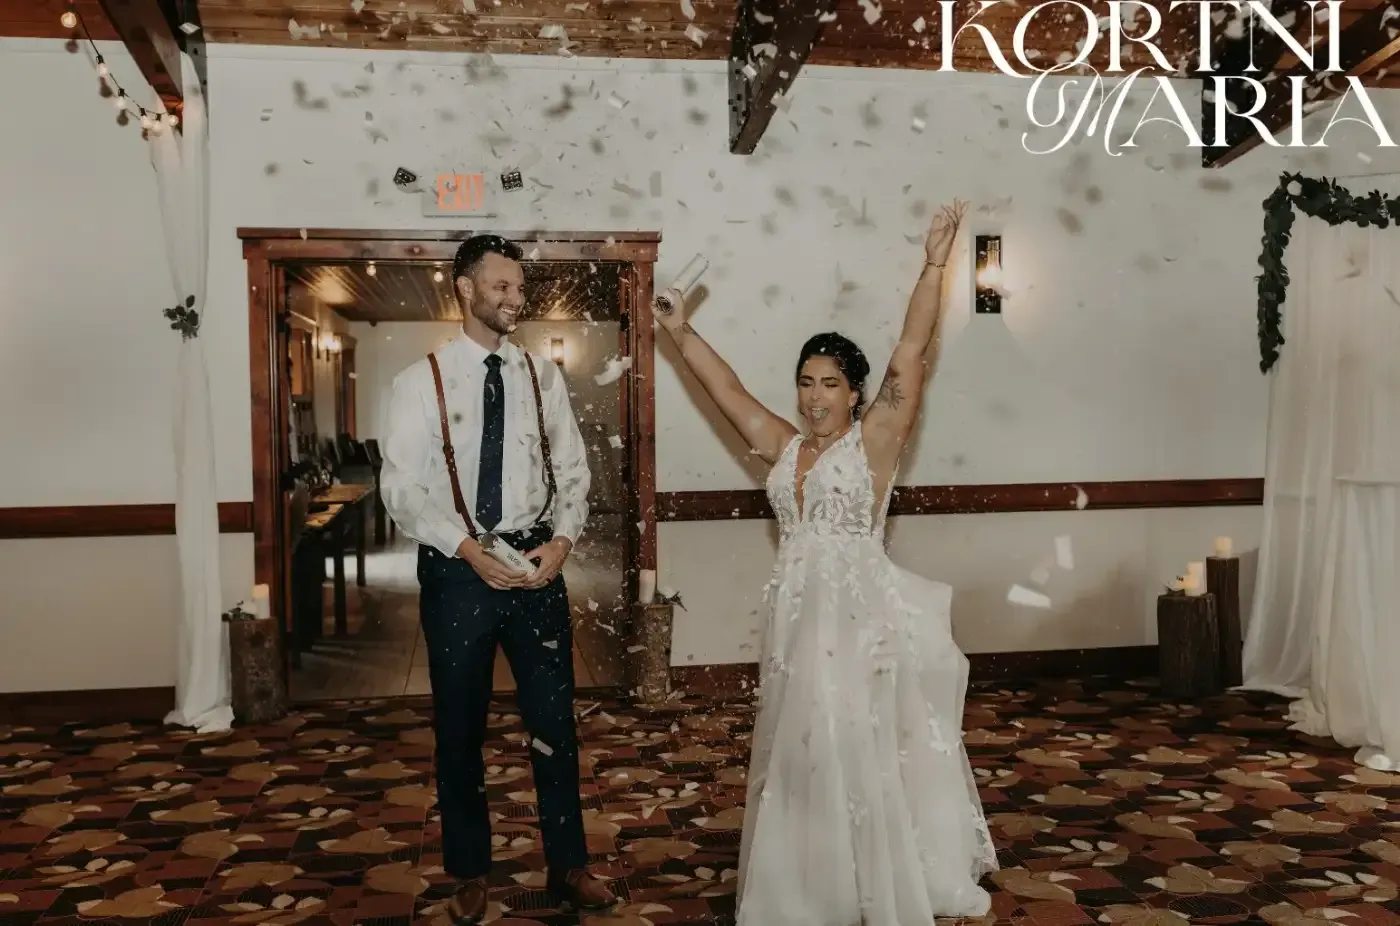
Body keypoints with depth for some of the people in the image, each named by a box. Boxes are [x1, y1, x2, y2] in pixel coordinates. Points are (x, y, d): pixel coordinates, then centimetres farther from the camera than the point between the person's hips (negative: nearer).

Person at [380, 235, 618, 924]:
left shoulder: (542, 376, 4)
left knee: (554, 719, 9)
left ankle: (568, 865, 26)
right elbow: (402, 487, -9)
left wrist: (561, 540, -10)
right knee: (460, 727, 12)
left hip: (537, 560, 2)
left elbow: (572, 469, 7)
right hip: (457, 568, -2)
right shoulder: (421, 381, -5)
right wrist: (468, 549, -19)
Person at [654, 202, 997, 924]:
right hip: (796, 615, 5)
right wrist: (680, 331, 7)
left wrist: (934, 267, -18)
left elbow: (910, 354, -13)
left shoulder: (875, 439, -5)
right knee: (800, 757, 13)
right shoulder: (782, 447, 9)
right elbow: (725, 387, 11)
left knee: (862, 755, 0)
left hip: (861, 614, -5)